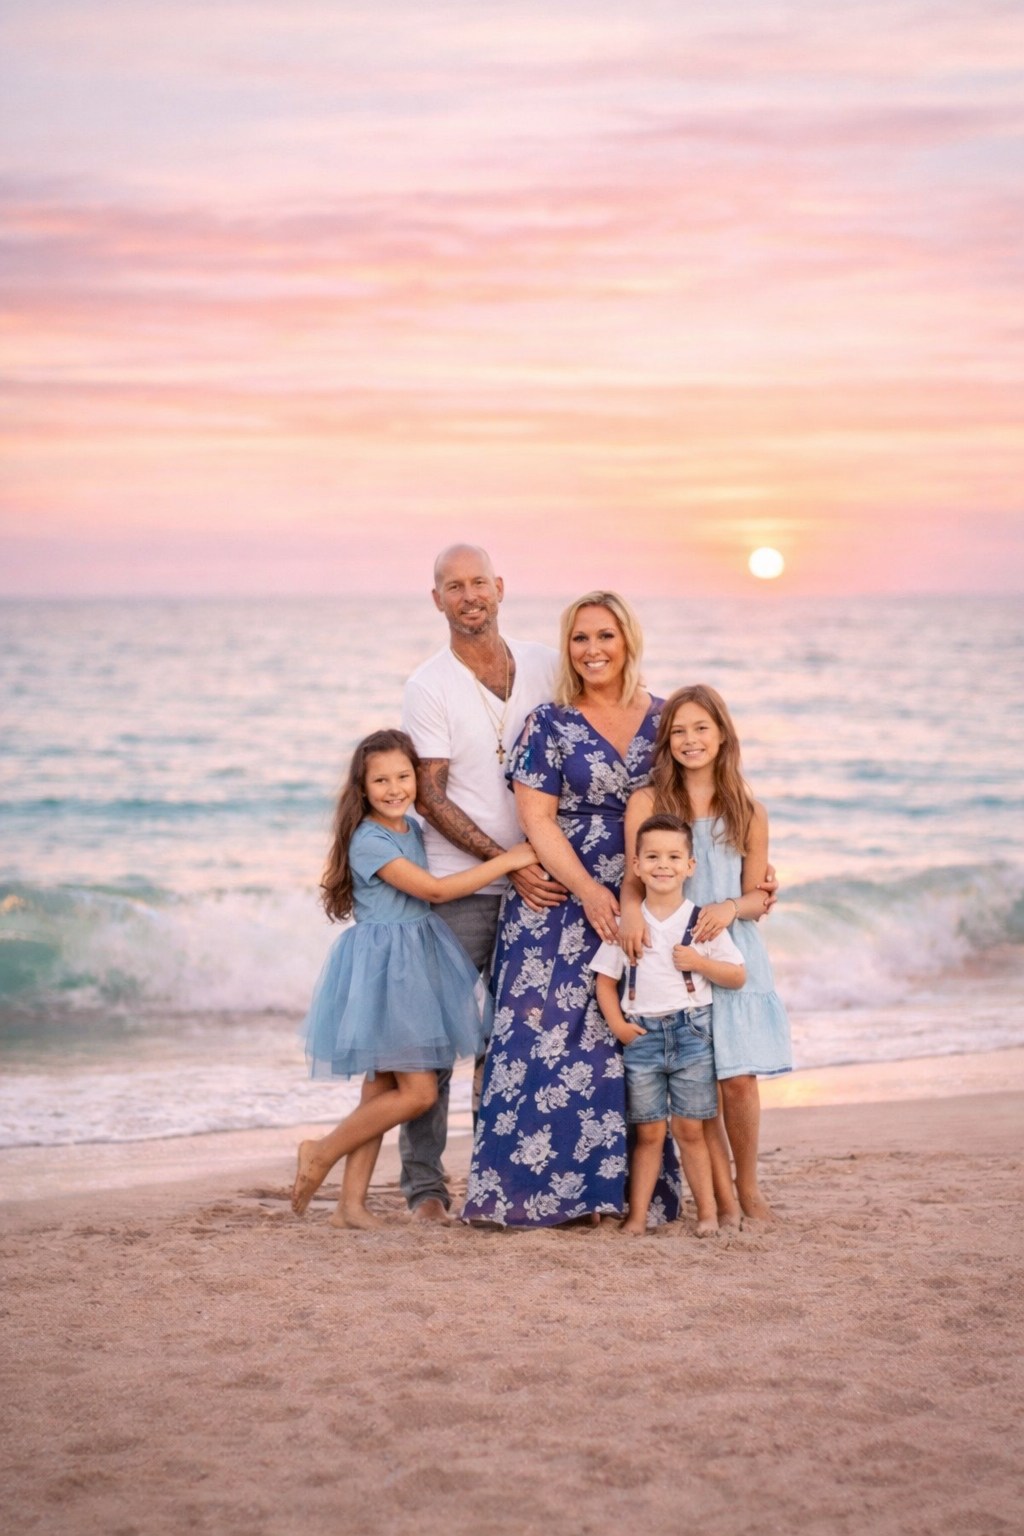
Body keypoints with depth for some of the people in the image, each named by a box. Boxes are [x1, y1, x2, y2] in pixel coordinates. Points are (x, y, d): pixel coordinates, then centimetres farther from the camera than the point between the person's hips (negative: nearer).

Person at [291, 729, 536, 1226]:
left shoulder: (413, 831, 11)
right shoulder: (369, 840, -16)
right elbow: (434, 889, -19)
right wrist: (509, 860, -17)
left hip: (416, 962, 8)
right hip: (381, 963, -8)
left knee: (382, 1086, 7)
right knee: (418, 1091, -9)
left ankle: (352, 1203, 10)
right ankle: (321, 1156, 4)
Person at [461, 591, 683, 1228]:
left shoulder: (664, 719, 8)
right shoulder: (550, 724, 0)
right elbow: (537, 819, -5)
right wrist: (589, 891, -15)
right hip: (560, 905, -2)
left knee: (631, 1044, 2)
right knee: (550, 1035, -8)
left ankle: (623, 1187, 9)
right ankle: (538, 1188, -2)